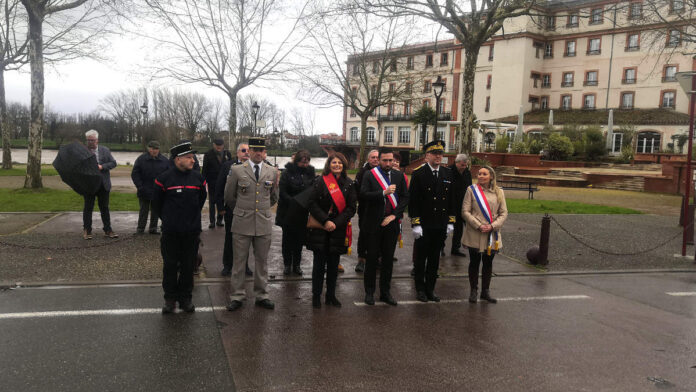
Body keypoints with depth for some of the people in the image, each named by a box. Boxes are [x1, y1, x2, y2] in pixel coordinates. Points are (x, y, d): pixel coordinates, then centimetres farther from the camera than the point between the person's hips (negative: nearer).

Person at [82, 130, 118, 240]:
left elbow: (113, 163, 1)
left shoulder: (105, 150, 5)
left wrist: (102, 166, -13)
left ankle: (108, 230, 14)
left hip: (103, 184, 1)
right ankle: (87, 230, 16)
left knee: (104, 208, 8)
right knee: (88, 208, 6)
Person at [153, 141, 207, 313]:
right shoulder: (164, 178, -6)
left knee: (188, 265, 9)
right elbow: (157, 202, 7)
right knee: (170, 265, 7)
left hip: (191, 230, 2)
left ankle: (185, 298, 21)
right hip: (170, 231, -2)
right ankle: (170, 299, 20)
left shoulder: (198, 177, 1)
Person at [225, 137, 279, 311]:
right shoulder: (237, 170, -2)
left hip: (264, 223, 2)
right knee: (239, 261, 4)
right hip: (242, 224, -2)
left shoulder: (272, 172, 6)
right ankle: (237, 296, 16)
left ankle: (261, 295, 23)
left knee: (262, 261, 11)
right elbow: (229, 197, 8)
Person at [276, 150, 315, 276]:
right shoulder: (287, 173, -7)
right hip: (288, 212, -2)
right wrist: (294, 202, -17)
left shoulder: (310, 172, 2)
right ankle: (287, 264, 20)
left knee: (300, 239, 8)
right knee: (288, 239, 9)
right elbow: (282, 192, -9)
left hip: (303, 213, 2)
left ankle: (296, 265, 19)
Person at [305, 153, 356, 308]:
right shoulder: (320, 181, 1)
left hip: (338, 230, 2)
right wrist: (325, 221, -15)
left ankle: (331, 295, 21)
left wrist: (336, 223, -11)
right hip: (320, 228, -2)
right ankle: (316, 295, 14)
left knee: (334, 264, 8)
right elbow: (312, 204, -5)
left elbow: (351, 208, 0)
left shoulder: (349, 184, 5)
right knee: (319, 263, 2)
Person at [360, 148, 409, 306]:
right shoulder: (369, 175, -2)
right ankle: (369, 292, 17)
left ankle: (385, 292, 19)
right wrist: (384, 193, -24)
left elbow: (405, 198, 5)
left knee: (388, 259, 8)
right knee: (372, 258, 4)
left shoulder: (399, 176, 8)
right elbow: (363, 195, -14)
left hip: (391, 223, 3)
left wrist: (394, 215, -6)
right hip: (373, 223, -3)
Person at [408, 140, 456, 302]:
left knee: (434, 259, 12)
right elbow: (413, 201, -9)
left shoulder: (448, 174, 8)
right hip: (424, 226, -4)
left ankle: (430, 289, 24)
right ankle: (420, 289, 20)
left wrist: (451, 222, 6)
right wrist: (415, 224, -14)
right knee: (421, 258, 7)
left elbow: (452, 199, 11)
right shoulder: (418, 173, -7)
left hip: (441, 226, 4)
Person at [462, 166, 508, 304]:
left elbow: (504, 213, 4)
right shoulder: (471, 190, -1)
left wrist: (492, 226, -12)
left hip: (492, 235, 2)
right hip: (475, 235, -2)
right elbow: (465, 211, -6)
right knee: (474, 262, 7)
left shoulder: (499, 192, 5)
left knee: (488, 263, 11)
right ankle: (473, 291, 19)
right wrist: (478, 226, -15)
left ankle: (485, 291, 24)